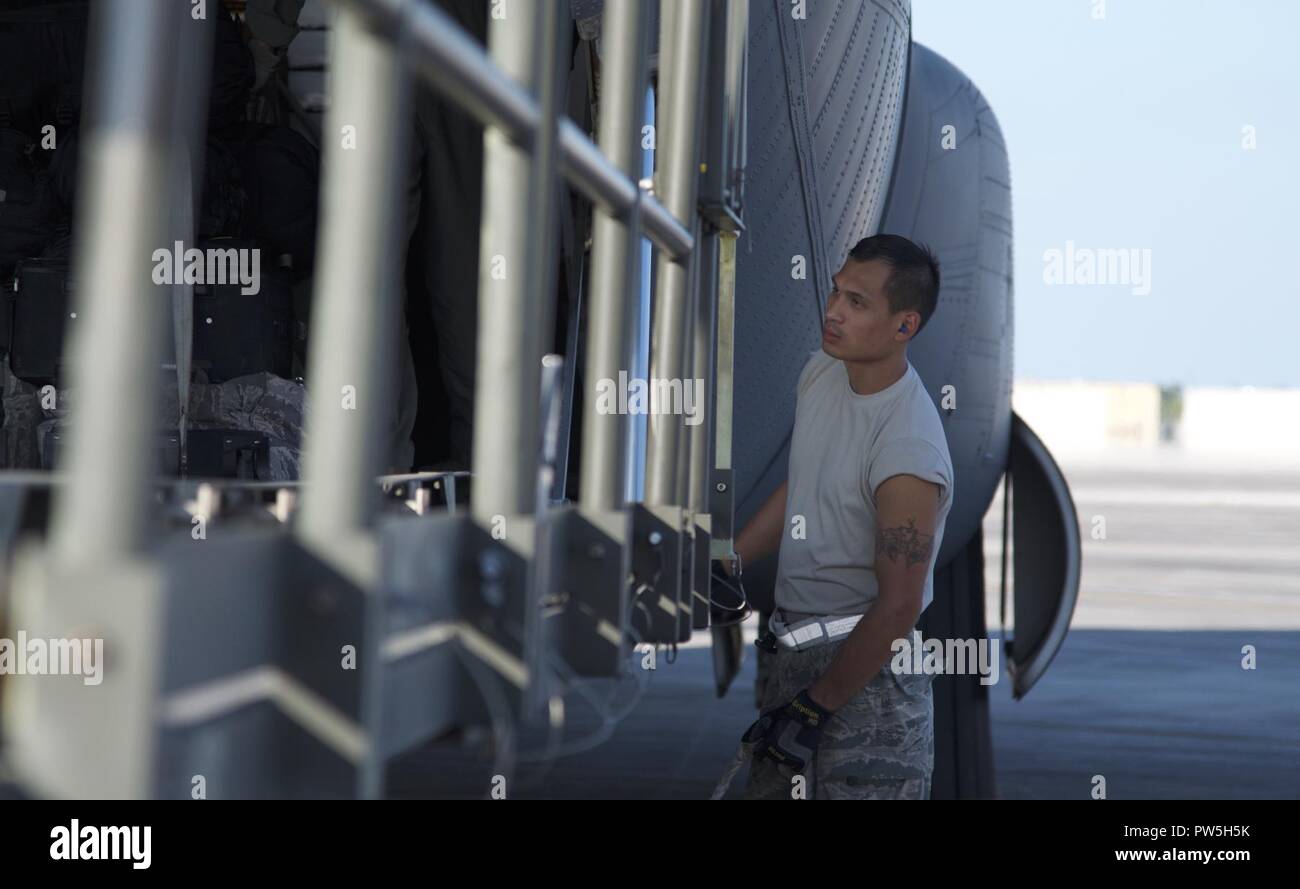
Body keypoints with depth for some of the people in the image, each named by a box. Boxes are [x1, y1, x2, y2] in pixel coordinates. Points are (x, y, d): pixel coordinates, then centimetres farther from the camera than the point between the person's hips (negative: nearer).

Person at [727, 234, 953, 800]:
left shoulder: (910, 451, -25)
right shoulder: (822, 371, 0)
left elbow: (897, 608, -21)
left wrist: (816, 707, -16)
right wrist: (726, 567, 14)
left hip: (863, 659, -8)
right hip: (793, 645, 9)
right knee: (769, 785, 18)